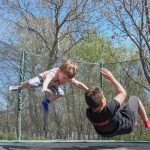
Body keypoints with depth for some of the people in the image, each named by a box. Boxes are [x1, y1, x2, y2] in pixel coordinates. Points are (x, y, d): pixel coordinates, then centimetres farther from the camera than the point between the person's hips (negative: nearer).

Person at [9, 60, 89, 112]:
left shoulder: (68, 78, -31)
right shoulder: (53, 73, -49)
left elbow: (79, 84, -23)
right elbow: (47, 79, -70)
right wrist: (45, 88, -90)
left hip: (52, 85, 5)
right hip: (42, 78, -5)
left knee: (60, 93, -16)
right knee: (30, 83, -28)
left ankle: (46, 101, 8)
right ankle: (19, 87, 6)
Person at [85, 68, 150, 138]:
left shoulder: (89, 113, -33)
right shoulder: (109, 109, -47)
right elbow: (122, 93, -28)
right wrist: (111, 77, -25)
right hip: (127, 126, -5)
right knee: (134, 98, 17)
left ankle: (134, 122, 53)